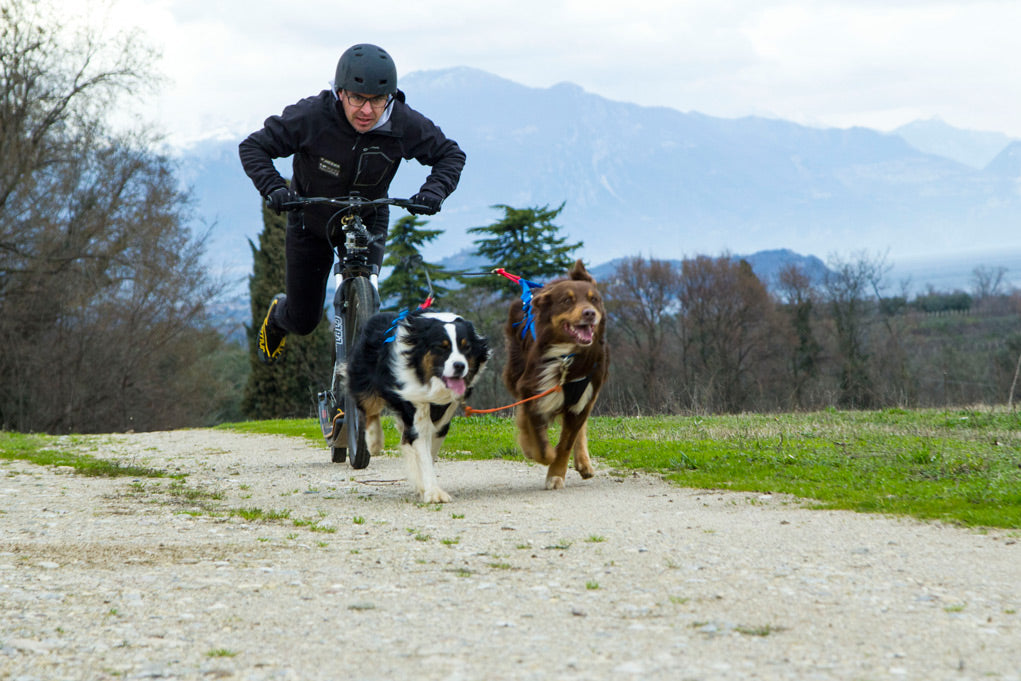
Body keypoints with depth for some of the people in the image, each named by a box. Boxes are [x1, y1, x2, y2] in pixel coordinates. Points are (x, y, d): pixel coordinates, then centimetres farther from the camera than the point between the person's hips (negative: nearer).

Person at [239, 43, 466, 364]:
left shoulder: (404, 124, -25)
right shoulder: (312, 116, -31)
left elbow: (450, 154, -9)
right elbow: (253, 147, -21)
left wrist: (434, 191, -28)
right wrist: (273, 189, -38)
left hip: (367, 221, 1)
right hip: (311, 220, -1)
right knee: (303, 320, 10)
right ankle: (279, 315, 48)